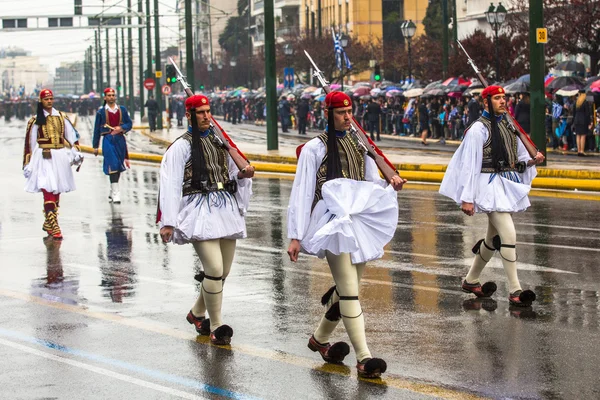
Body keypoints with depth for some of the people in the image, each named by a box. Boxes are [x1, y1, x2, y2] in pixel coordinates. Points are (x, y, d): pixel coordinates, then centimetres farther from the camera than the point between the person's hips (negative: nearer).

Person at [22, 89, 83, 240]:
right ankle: (53, 226, -18)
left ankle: (48, 223, 24)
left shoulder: (62, 117, 10)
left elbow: (72, 135, 10)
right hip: (44, 158, -5)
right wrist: (28, 163, 0)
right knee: (48, 190, -13)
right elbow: (30, 143, 1)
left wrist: (75, 153, -2)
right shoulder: (35, 121, 0)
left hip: (60, 156, 5)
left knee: (56, 190, 11)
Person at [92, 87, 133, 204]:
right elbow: (97, 129, 4)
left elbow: (129, 123, 11)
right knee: (112, 167, -13)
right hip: (108, 140, -4)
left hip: (120, 139, 4)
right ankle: (115, 194, -16)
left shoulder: (122, 109, 9)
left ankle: (112, 193, 25)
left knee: (119, 167, 10)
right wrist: (95, 146, 4)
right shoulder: (101, 112, 1)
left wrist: (121, 128, -11)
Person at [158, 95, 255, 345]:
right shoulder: (182, 146, -3)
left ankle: (197, 313, 33)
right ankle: (216, 326, -4)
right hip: (200, 211, -7)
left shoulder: (219, 141, 16)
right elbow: (170, 184, -7)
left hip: (226, 210, 7)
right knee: (215, 269, -17)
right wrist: (168, 222, -13)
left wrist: (243, 175, 1)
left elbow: (232, 173, 25)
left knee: (223, 271, 10)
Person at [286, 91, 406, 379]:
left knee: (347, 288, 13)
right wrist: (295, 236, -9)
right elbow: (301, 193, -4)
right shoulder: (315, 148, -1)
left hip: (360, 220, 6)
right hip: (333, 222, -6)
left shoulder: (359, 146, 16)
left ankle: (320, 339, 35)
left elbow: (373, 187, 17)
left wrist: (391, 185, -7)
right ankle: (364, 358, -17)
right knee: (349, 291, -14)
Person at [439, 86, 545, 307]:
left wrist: (532, 160, -5)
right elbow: (470, 164, -13)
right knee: (508, 234, -17)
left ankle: (471, 281, 33)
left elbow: (517, 159, 17)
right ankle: (515, 290, -14)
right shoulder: (478, 129, -10)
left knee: (493, 237, 17)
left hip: (508, 185, 8)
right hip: (490, 186, -8)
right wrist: (467, 198, -17)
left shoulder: (508, 126, 12)